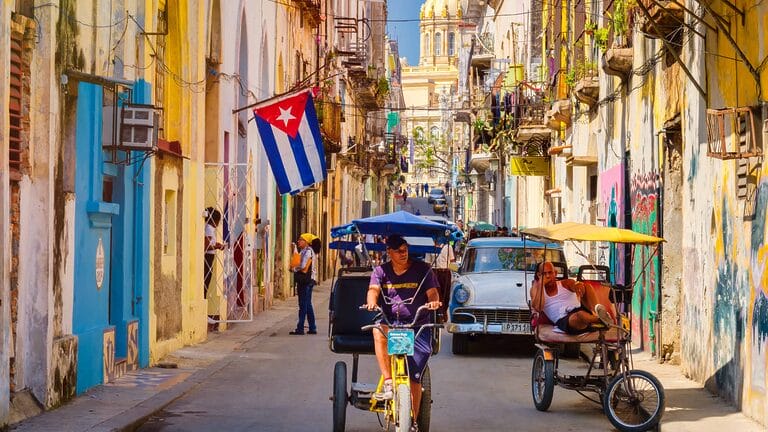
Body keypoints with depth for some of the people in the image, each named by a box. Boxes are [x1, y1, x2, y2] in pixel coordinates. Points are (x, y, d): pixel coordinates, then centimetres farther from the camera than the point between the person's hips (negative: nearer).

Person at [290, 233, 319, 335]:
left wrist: (294, 269, -4)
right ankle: (312, 328, 16)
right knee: (308, 305, 13)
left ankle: (300, 328, -9)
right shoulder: (304, 251, 18)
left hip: (305, 281, -10)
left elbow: (303, 266, -21)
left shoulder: (308, 251, -13)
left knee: (303, 305, -9)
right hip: (307, 281, 10)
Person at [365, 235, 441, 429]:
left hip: (418, 328, 0)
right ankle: (388, 382, -32)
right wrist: (372, 302, -33)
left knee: (415, 378, -4)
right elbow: (373, 289, -10)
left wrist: (434, 302, -29)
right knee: (379, 331, -37)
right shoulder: (381, 271, 6)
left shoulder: (422, 269, 3)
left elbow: (432, 292, -5)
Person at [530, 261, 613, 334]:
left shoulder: (566, 283, 20)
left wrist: (578, 285, -32)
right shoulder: (536, 289, 18)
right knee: (580, 315, -42)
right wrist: (541, 284, -1)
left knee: (586, 286, -24)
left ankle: (598, 308, -48)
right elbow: (537, 308, -3)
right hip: (563, 320, -3)